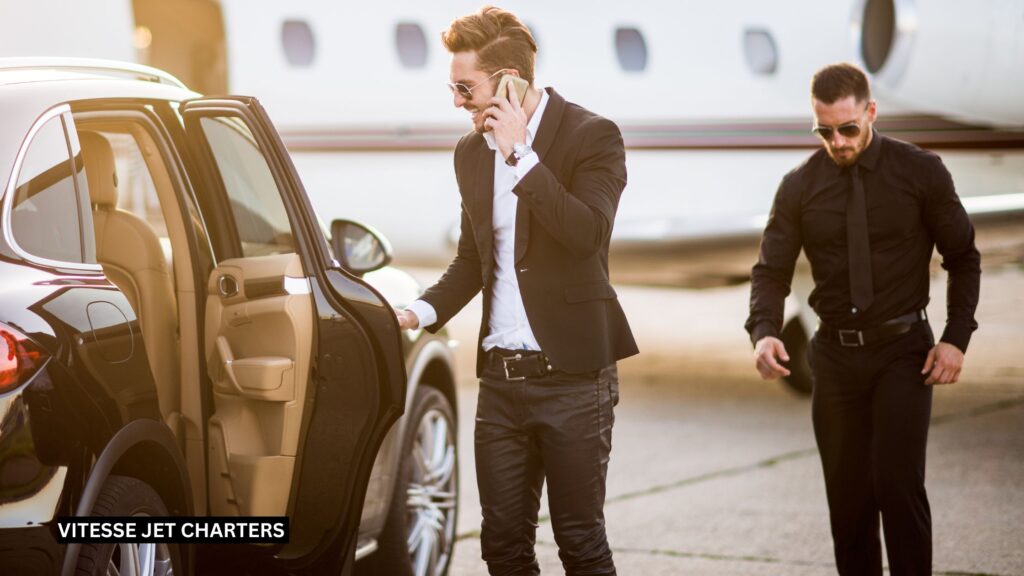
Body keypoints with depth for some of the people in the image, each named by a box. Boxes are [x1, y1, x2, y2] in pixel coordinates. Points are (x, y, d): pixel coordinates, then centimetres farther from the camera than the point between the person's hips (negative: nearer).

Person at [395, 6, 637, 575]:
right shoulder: (472, 150, 12)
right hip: (501, 377, 6)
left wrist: (520, 154, -20)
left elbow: (587, 234, -22)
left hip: (571, 373, -6)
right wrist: (422, 311, 4)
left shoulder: (593, 136, -7)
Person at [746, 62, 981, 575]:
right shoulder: (800, 186, 1)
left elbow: (963, 258, 3)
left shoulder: (920, 172, -3)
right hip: (836, 354, 3)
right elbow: (771, 271, 1)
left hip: (903, 352, -3)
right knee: (847, 495, 5)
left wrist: (957, 338, -8)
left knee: (898, 481, -15)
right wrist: (763, 332, -19)